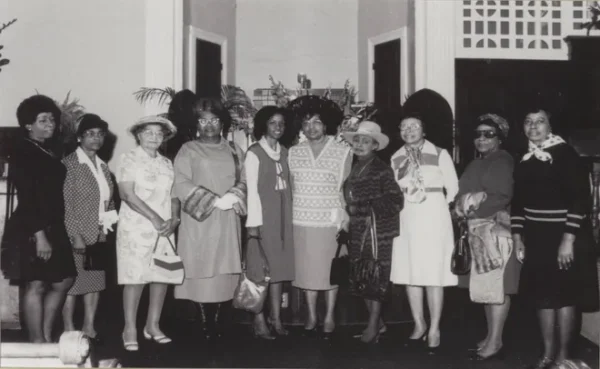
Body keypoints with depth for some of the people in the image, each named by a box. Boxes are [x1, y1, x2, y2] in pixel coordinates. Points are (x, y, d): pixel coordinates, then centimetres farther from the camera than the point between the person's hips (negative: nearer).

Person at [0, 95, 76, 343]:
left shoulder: (48, 152, 13)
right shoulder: (23, 153, -10)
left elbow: (52, 194, 11)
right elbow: (27, 198, -17)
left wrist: (53, 232, 8)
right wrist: (39, 235, -22)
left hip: (53, 228, 9)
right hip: (30, 231, -9)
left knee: (63, 282, 12)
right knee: (35, 286, -2)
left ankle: (47, 336, 23)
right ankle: (37, 343, 8)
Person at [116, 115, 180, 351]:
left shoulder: (167, 163, 14)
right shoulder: (129, 159, -1)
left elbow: (173, 195, 11)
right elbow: (127, 194, -11)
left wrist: (174, 219, -7)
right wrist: (154, 218, -17)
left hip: (164, 229, 5)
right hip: (136, 228, -5)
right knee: (135, 278, -5)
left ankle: (153, 326, 16)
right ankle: (130, 330, 5)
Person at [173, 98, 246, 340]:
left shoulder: (234, 151, 15)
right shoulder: (188, 150, 3)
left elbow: (243, 182, 11)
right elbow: (181, 184, -8)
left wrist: (234, 197, -11)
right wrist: (214, 200, -14)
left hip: (228, 223, 3)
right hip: (199, 221, -3)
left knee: (226, 273, 0)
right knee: (203, 273, -5)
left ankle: (221, 329, 8)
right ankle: (207, 327, 3)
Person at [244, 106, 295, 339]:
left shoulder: (284, 152, 11)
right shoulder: (254, 153, -6)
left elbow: (287, 184, 10)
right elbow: (251, 189, -10)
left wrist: (288, 215, 3)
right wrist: (253, 221, -14)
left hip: (283, 215, 6)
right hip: (263, 215, -5)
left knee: (279, 266, 8)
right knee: (261, 268, -3)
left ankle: (276, 318, 15)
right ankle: (259, 321, 4)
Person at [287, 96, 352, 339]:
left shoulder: (342, 152, -2)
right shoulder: (294, 152, 7)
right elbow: (289, 187, 11)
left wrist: (344, 220, -5)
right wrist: (287, 218, 7)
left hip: (330, 222, -2)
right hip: (301, 222, 3)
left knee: (330, 270, 5)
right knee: (307, 270, 9)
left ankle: (329, 317, 19)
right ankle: (311, 316, 23)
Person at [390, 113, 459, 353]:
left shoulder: (439, 154, -5)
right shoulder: (396, 158, 8)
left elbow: (453, 188, 0)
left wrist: (439, 209, 1)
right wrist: (401, 209, 7)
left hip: (434, 218, -4)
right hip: (406, 220, 4)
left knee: (434, 275, -3)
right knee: (409, 274, 6)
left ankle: (434, 330, 7)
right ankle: (419, 325, 19)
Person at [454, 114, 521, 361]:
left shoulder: (503, 162, -7)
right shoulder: (476, 164, 19)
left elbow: (502, 197, -17)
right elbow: (464, 195, 18)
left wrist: (473, 207, -15)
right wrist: (462, 209, 0)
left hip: (497, 230, -8)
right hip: (477, 231, 8)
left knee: (496, 285, -6)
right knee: (485, 285, 10)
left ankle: (495, 342, -1)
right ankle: (490, 336, 19)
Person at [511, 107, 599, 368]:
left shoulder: (565, 154, -12)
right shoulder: (525, 160, 6)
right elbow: (518, 200, 12)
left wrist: (568, 239, -19)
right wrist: (517, 236, 8)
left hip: (564, 236, -5)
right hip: (536, 237, 6)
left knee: (564, 294, 2)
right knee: (542, 294, 10)